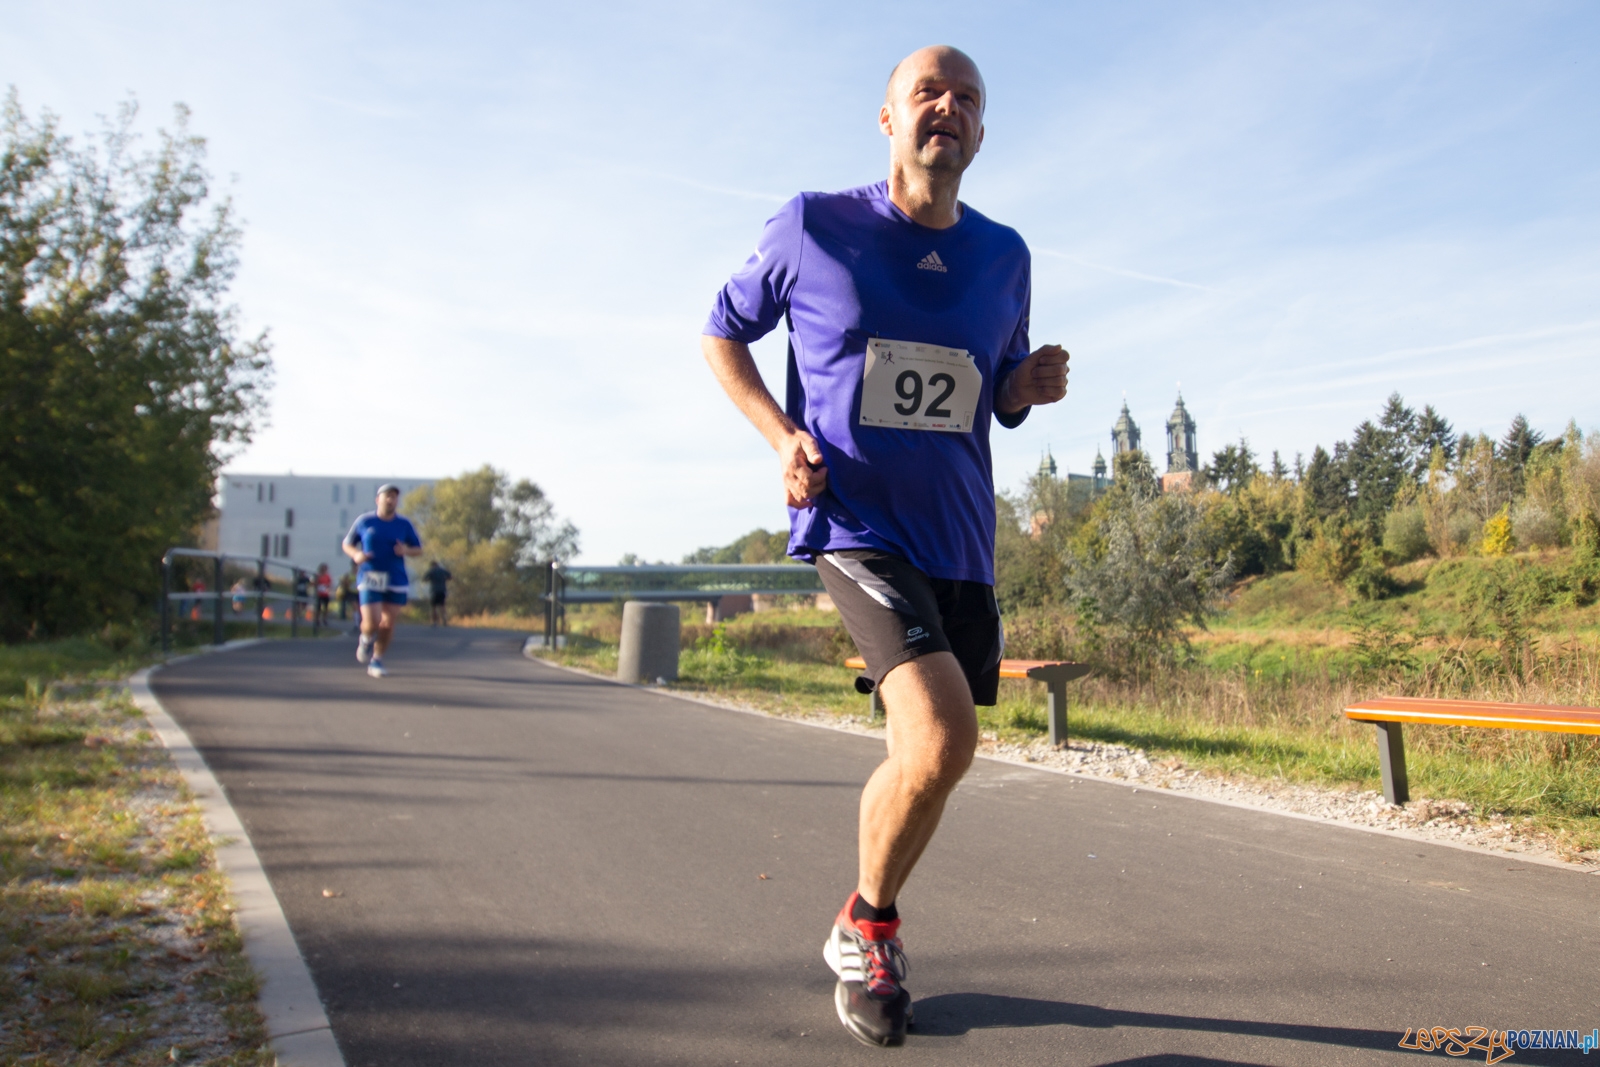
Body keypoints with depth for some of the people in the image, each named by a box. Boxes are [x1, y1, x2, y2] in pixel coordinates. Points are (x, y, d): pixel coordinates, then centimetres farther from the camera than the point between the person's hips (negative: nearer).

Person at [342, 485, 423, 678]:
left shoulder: (404, 524, 5)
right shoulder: (364, 521, 3)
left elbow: (419, 550, 11)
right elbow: (347, 544, 12)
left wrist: (406, 550, -11)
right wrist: (356, 554, -9)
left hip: (396, 581, 2)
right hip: (370, 578, -2)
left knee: (388, 624, 3)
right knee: (372, 622, -13)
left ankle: (376, 661, 22)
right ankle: (366, 640, 23)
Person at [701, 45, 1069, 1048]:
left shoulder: (1005, 255, 9)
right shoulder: (812, 226, -2)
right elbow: (724, 333, 9)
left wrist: (1031, 386, -4)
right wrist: (781, 434, -7)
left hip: (961, 538, 6)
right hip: (856, 522, -5)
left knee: (927, 758, 13)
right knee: (942, 742, -22)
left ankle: (869, 929, 40)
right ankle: (866, 926, 8)